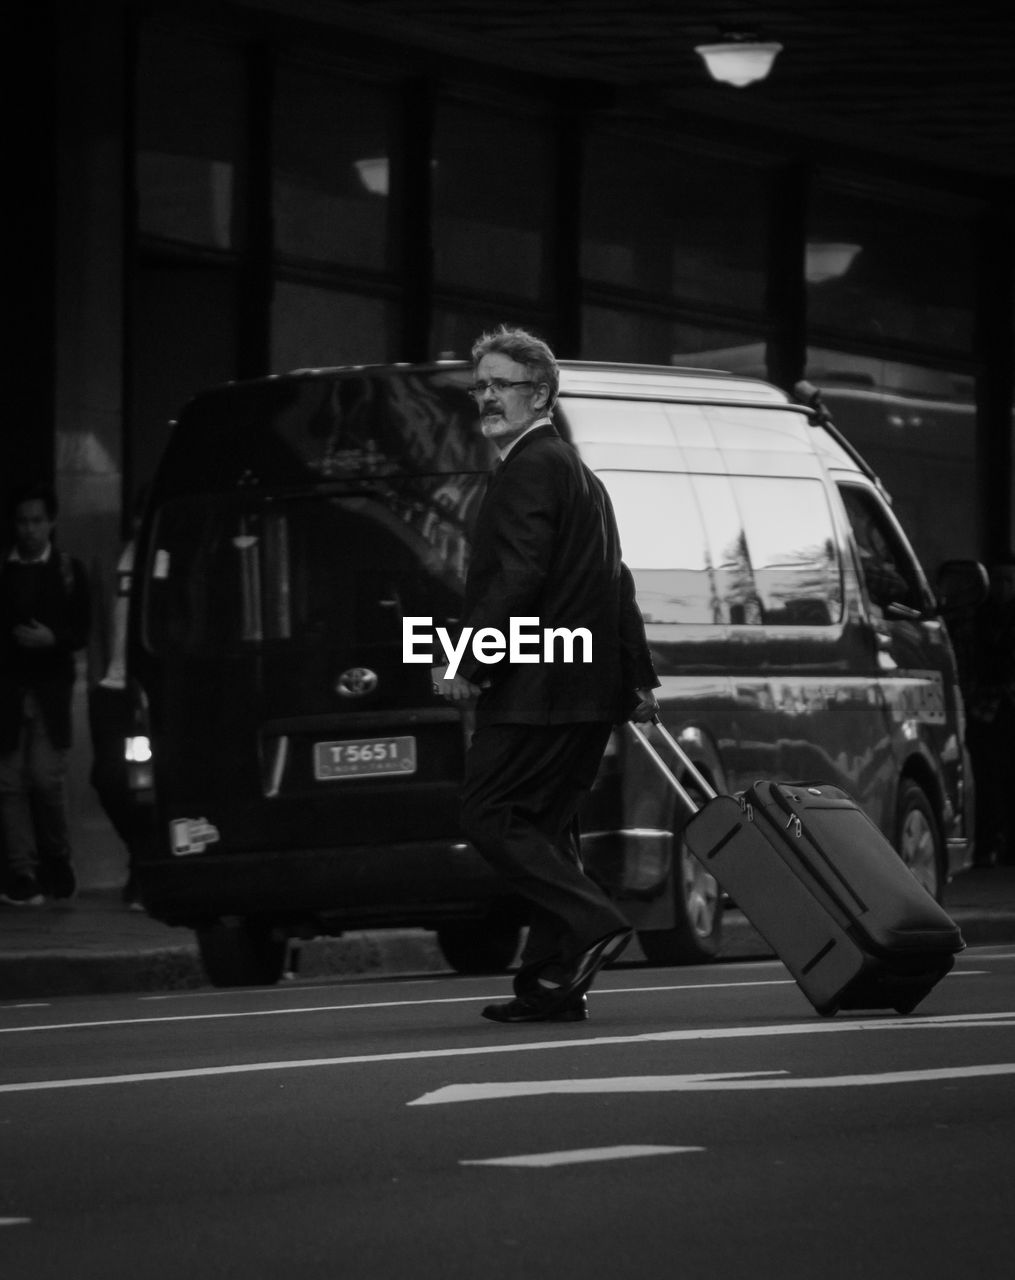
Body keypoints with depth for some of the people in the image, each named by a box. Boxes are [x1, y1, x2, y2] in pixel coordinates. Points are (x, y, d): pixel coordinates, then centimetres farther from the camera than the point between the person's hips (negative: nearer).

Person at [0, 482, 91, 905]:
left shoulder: (69, 571, 9)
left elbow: (81, 632, 4)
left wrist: (51, 639, -13)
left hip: (50, 691, -1)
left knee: (46, 778, -10)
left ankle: (55, 862, 9)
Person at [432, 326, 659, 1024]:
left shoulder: (530, 468, -10)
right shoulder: (576, 470, 23)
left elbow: (518, 576, -21)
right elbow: (615, 582, 26)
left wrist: (469, 659, -21)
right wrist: (639, 676, 27)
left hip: (538, 687, -10)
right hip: (587, 688, 10)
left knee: (490, 814, -8)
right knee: (546, 826, 10)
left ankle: (590, 924, -17)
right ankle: (553, 984, 8)